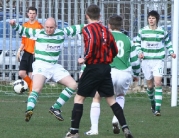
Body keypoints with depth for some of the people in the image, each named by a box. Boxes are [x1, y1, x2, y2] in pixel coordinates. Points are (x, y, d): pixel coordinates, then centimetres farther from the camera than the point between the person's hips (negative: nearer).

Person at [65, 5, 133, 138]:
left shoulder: (88, 29, -8)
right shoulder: (105, 30, 10)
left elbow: (92, 43, -26)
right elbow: (114, 50, 11)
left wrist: (85, 59, -14)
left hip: (93, 68, -5)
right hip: (106, 69, 5)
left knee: (79, 98, 4)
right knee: (111, 100, 14)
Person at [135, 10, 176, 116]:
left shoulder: (162, 32, 1)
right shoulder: (142, 31, 1)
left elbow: (168, 42, 17)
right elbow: (137, 43, 12)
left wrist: (171, 52, 1)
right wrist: (139, 52, -6)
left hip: (158, 61, -1)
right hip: (146, 61, 2)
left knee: (158, 83, -17)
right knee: (150, 85, 8)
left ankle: (158, 109, -19)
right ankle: (153, 102, 36)